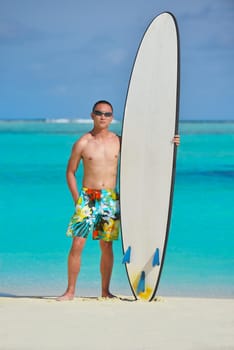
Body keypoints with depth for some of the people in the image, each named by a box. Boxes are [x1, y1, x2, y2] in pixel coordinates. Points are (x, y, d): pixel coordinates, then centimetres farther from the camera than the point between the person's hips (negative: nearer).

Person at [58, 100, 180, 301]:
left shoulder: (119, 142, 6)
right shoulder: (83, 143, -1)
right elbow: (70, 171, 5)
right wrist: (77, 199, -2)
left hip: (110, 199, 3)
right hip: (88, 197, -2)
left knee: (107, 246, 6)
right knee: (77, 244, -9)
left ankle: (105, 292, 15)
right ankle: (70, 291, -3)